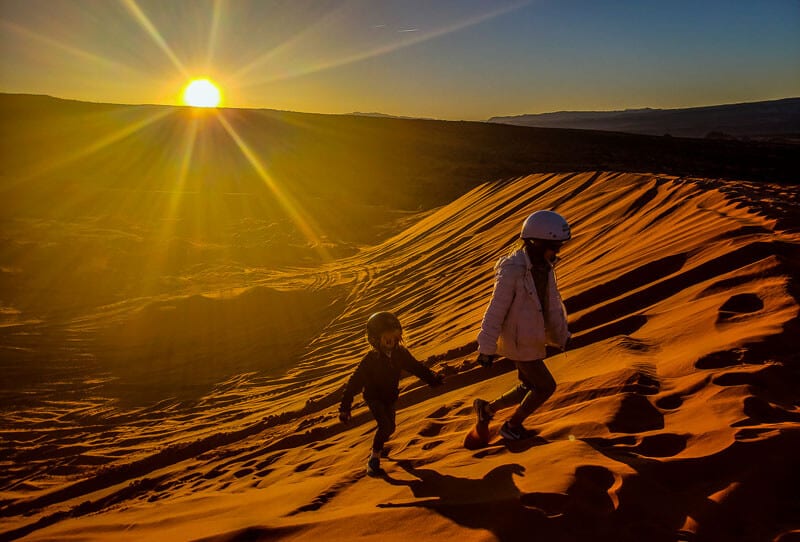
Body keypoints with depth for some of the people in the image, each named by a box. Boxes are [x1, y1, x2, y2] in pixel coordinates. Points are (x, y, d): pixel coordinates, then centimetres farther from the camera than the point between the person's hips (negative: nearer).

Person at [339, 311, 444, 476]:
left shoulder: (400, 353, -13)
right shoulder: (370, 360, -27)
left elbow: (416, 367, 0)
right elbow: (355, 382, -24)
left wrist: (432, 378, -13)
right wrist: (345, 407, -26)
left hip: (391, 397, 6)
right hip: (374, 398, -6)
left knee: (390, 428, 16)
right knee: (385, 426, -22)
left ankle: (378, 446, 47)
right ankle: (374, 458, -5)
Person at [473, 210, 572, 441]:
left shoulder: (544, 266, 1)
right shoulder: (513, 270, -25)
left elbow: (552, 303, 14)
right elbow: (496, 310, -20)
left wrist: (561, 335, 22)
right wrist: (487, 348, -16)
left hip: (532, 339, 8)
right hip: (518, 342, -8)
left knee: (529, 389, 17)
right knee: (546, 386, 1)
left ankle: (487, 408, 35)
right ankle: (512, 426, 21)